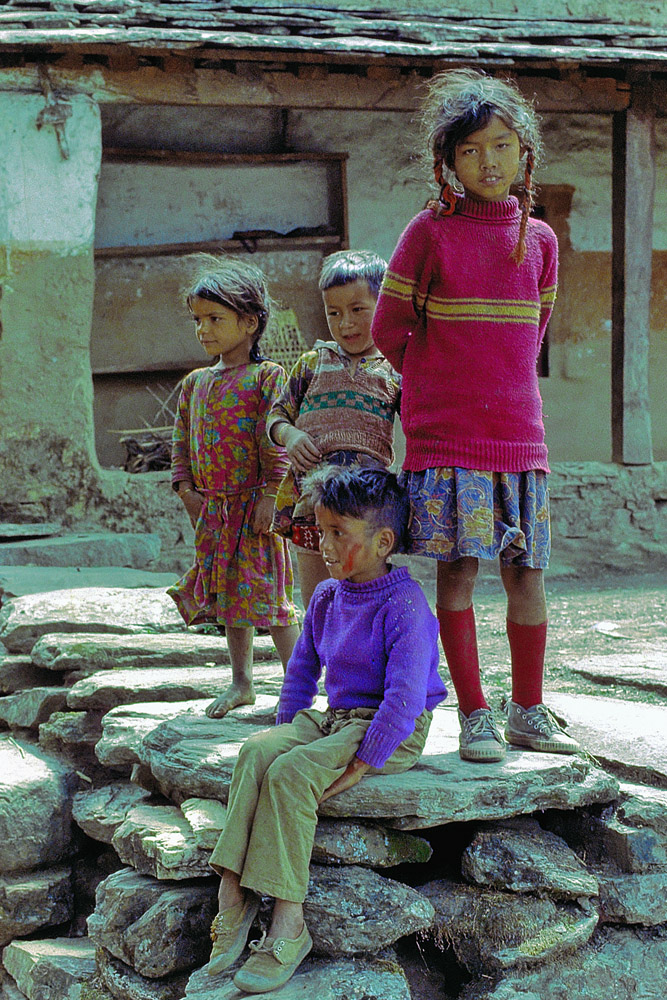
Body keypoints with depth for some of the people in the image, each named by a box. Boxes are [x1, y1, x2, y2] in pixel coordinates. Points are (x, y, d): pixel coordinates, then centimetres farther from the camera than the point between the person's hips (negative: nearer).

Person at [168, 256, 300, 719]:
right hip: (212, 507, 7)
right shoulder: (196, 383, 12)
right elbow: (182, 441, 16)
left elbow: (275, 441, -13)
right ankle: (241, 682, 25)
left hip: (254, 504, -7)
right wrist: (187, 489, 4)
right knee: (227, 593, 13)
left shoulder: (267, 376, -8)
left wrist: (270, 495, -18)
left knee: (268, 591, -6)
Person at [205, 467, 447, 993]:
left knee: (290, 773, -29)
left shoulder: (405, 606, -15)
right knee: (256, 752, -21)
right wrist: (287, 727, 14)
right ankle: (233, 897, -26)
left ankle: (288, 925, -27)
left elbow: (404, 697, -22)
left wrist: (360, 764, -23)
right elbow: (303, 667, 27)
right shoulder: (327, 596, 12)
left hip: (392, 732, -8)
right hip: (334, 716, 8)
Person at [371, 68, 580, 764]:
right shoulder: (431, 231, -2)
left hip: (518, 434, 4)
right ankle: (474, 718, 6)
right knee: (458, 574, -4)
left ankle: (527, 713, 17)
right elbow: (388, 331, 4)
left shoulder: (538, 238, 9)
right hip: (445, 437, -3)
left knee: (527, 574, 5)